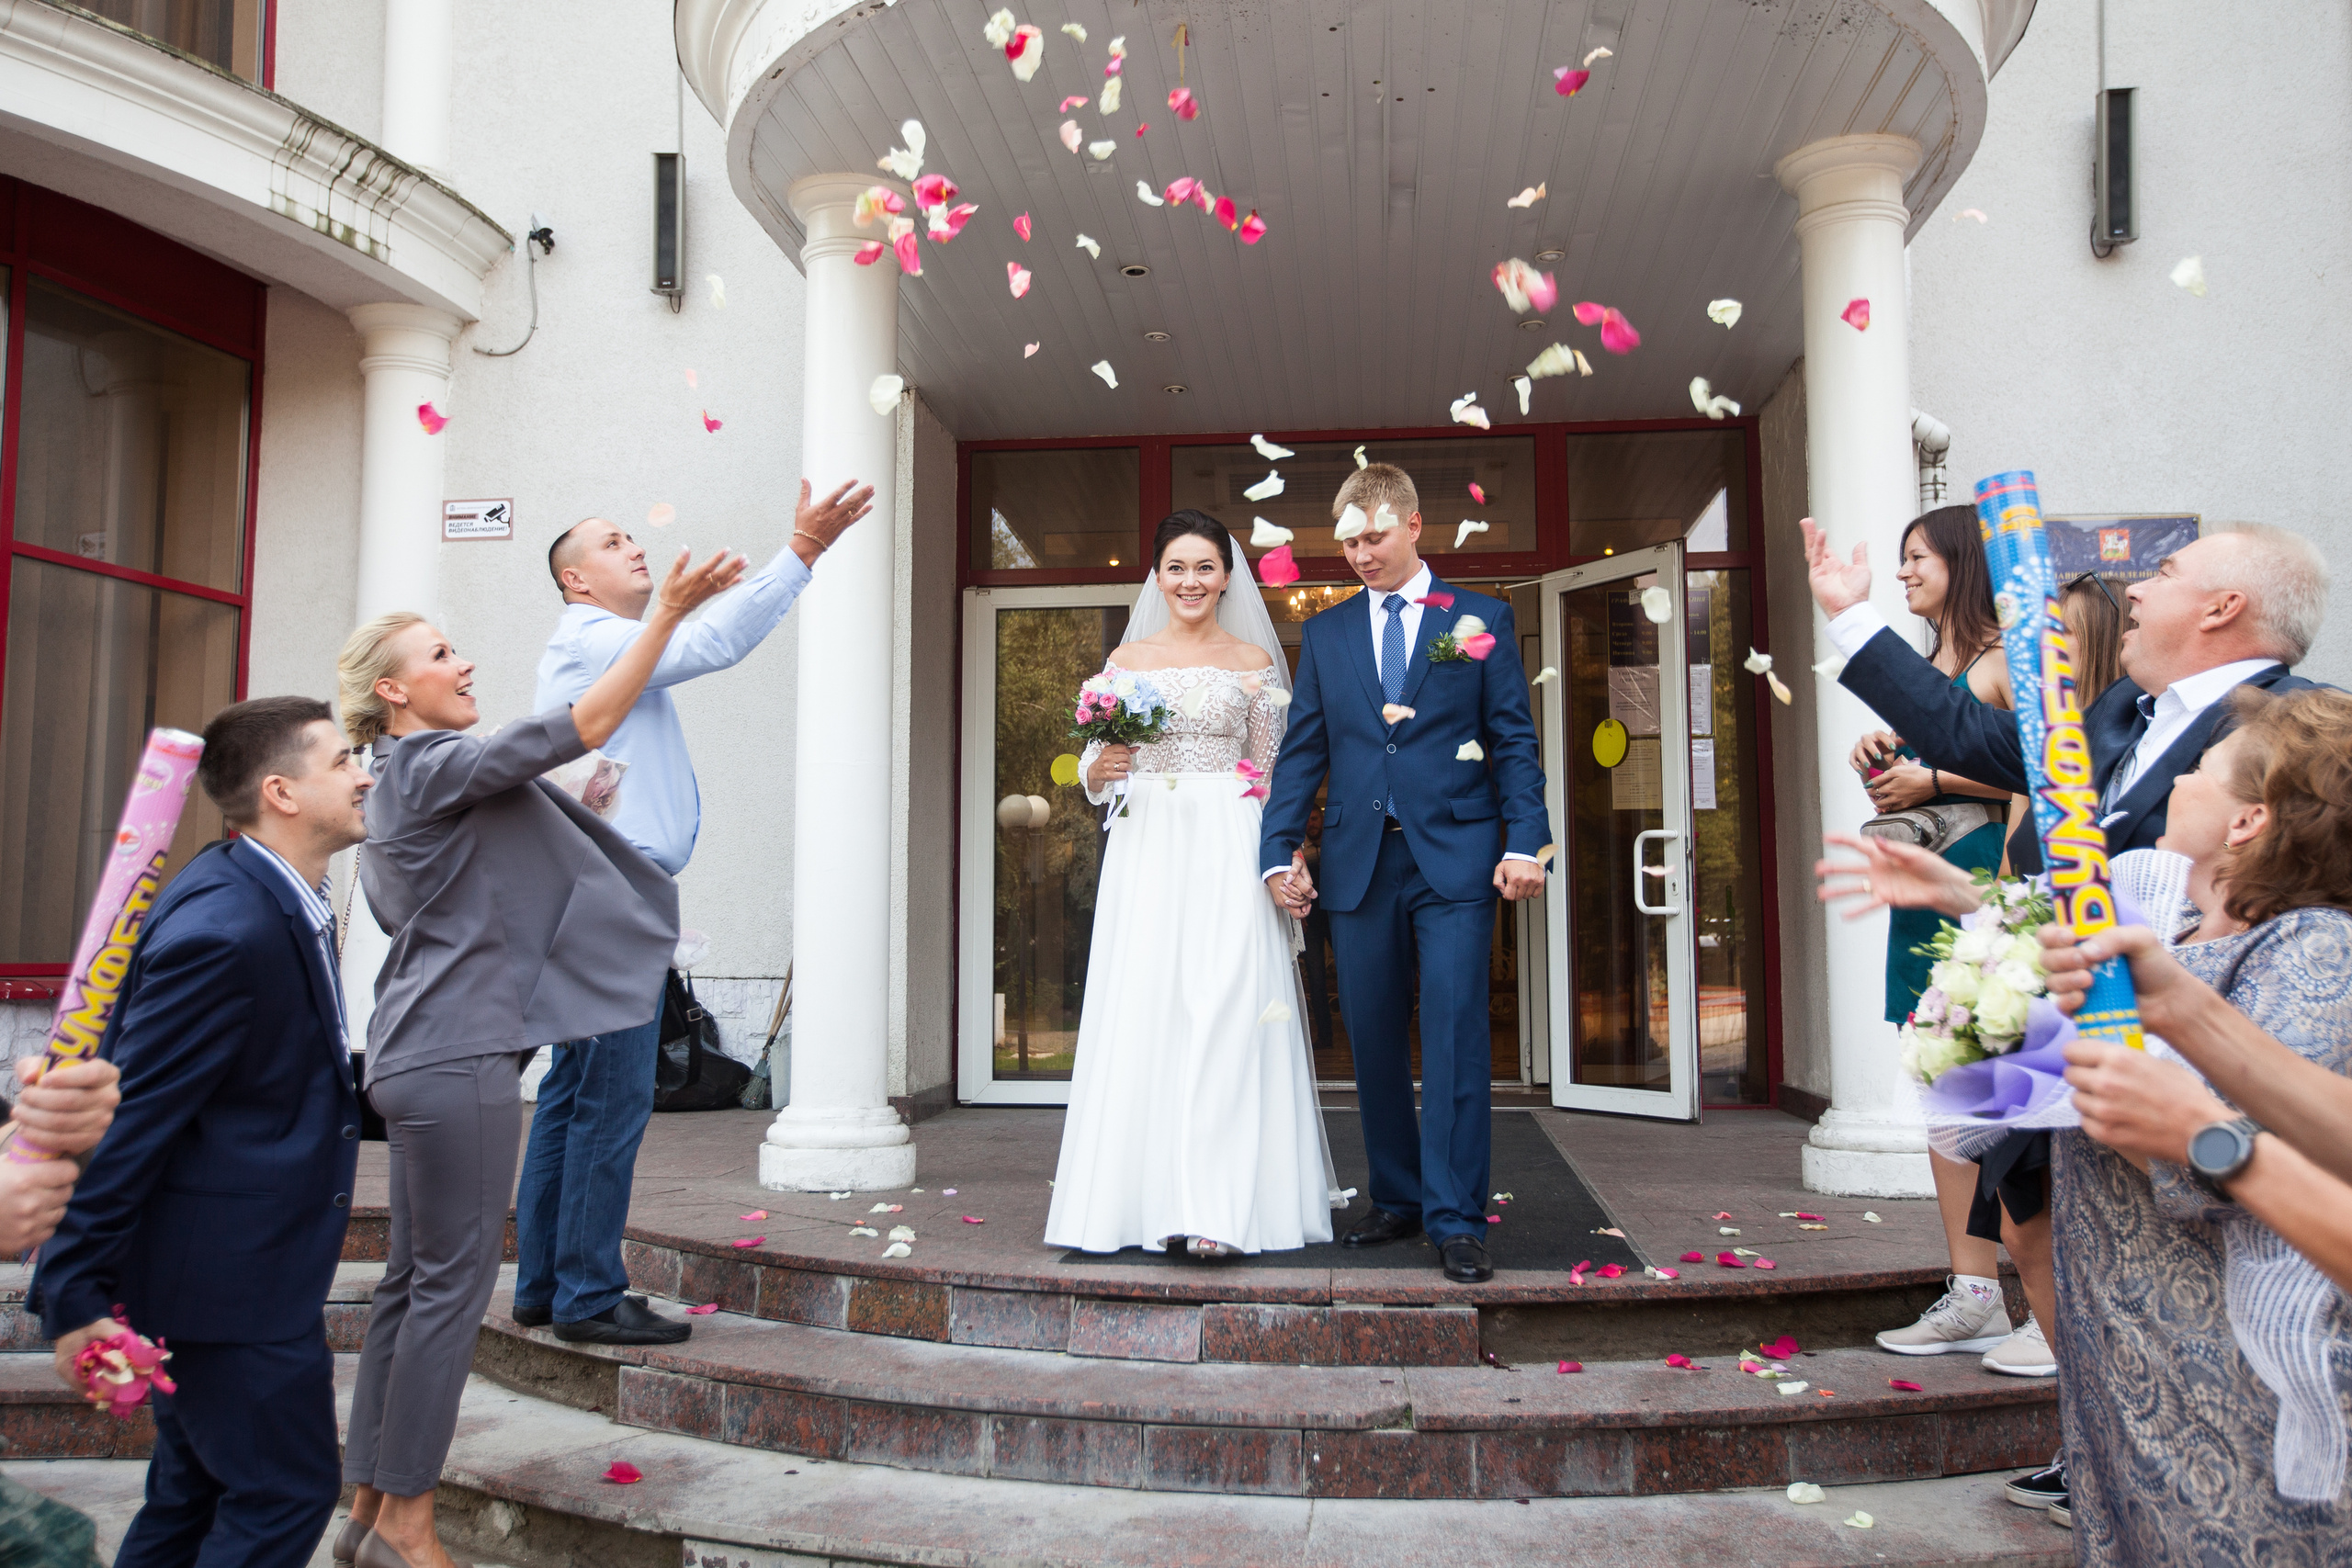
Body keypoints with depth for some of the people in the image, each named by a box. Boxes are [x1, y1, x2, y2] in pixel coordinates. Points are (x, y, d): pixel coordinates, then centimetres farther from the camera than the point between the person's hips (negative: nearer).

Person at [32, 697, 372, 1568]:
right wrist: (73, 1296, -18)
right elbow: (128, 1118, -22)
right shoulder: (223, 930, -25)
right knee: (284, 1496, 1)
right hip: (231, 1279, -10)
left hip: (241, 1260, 10)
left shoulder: (278, 900, 6)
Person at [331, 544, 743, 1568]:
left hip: (420, 1055, 10)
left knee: (411, 1280, 13)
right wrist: (668, 613, -15)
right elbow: (582, 728, -18)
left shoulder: (399, 782, 19)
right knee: (454, 1282, -3)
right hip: (457, 1056, -10)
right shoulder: (437, 767, -12)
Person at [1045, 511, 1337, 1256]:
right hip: (1146, 851, 2)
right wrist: (1100, 768, -10)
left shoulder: (1253, 660, 9)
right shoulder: (1126, 659, 12)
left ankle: (1218, 1208, -13)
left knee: (1226, 1013, -11)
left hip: (1229, 852, -2)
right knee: (1144, 1016, -2)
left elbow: (1270, 773, 8)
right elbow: (1093, 772, 13)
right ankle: (1146, 1196, 7)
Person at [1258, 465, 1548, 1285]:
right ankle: (1397, 1200, 22)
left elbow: (1514, 740, 3)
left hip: (1454, 856, -3)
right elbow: (1303, 749, 11)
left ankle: (1457, 1221, 0)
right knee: (1373, 1042, 8)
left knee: (1455, 1037, -7)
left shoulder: (1482, 618, 7)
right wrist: (1279, 849, 1)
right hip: (1359, 862, 3)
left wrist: (1525, 842, -8)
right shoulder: (1325, 632, 14)